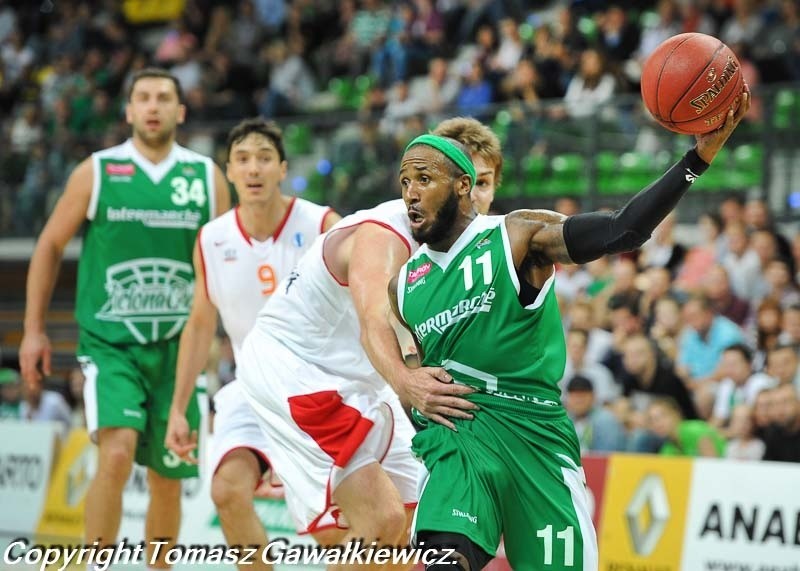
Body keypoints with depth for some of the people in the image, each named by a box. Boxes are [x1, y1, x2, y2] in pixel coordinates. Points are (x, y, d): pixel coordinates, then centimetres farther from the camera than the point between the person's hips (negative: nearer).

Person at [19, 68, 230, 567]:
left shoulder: (207, 176, 5)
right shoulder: (97, 173, 0)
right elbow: (50, 246, 8)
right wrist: (34, 331, 5)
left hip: (179, 346, 3)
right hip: (110, 341, -2)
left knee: (168, 479, 8)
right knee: (116, 455, -22)